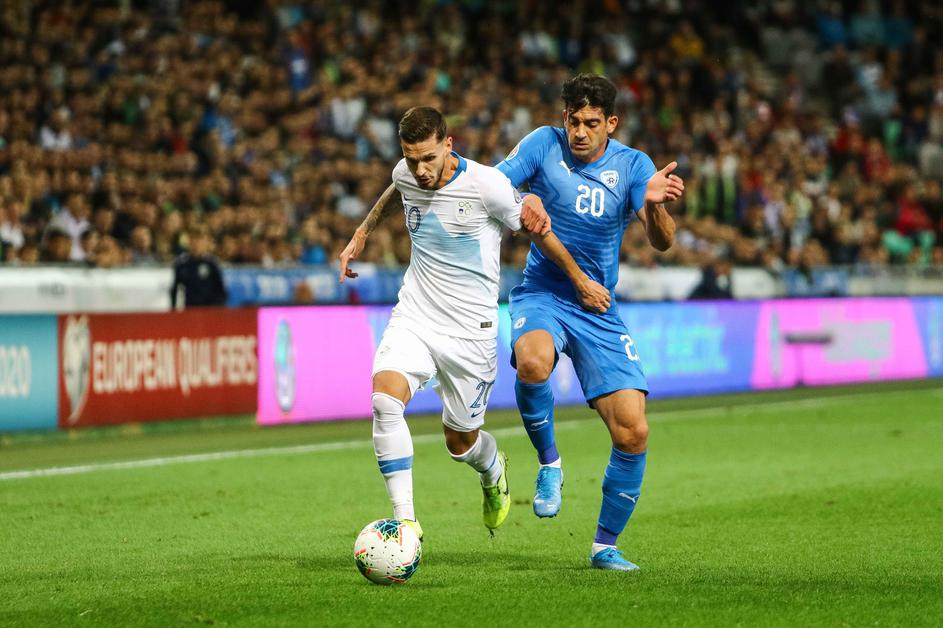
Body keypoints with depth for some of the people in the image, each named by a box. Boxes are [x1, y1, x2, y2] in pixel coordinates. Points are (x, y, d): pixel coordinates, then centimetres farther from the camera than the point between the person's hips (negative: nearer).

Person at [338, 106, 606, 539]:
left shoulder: (486, 185, -18)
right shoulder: (406, 175, -4)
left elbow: (537, 230, -2)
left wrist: (581, 282, 8)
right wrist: (361, 235, 30)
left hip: (470, 329, -3)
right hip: (414, 317, 3)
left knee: (460, 441, 8)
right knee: (385, 399, -25)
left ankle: (493, 471, 47)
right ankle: (405, 519, -22)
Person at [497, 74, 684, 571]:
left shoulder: (633, 165, -3)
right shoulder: (544, 145, -4)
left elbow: (661, 242, -13)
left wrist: (654, 203, -35)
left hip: (599, 312, 2)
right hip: (541, 296, -2)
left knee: (633, 434, -8)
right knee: (533, 363, -38)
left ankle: (606, 545, 13)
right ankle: (548, 464, -10)